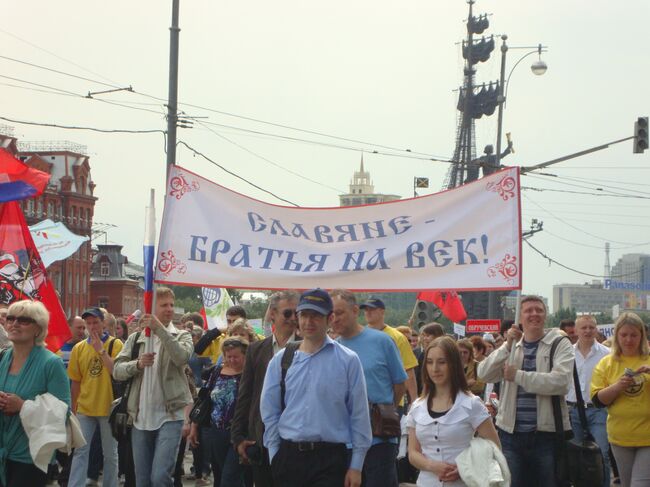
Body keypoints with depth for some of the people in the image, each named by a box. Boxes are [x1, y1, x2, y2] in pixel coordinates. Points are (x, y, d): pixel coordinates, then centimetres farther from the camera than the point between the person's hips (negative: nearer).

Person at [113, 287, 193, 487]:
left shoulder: (181, 336, 3)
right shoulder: (135, 339, 11)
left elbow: (182, 357, -19)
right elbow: (117, 371, 3)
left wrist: (159, 329, -24)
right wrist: (138, 364, -16)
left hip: (169, 416, -4)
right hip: (140, 417, 4)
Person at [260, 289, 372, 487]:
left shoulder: (348, 361, -2)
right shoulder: (280, 360, 6)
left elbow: (359, 415, -1)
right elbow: (269, 412, 10)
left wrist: (356, 466, -3)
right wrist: (275, 457, 5)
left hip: (330, 458, -3)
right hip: (289, 456, 3)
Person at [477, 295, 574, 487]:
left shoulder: (560, 344, -2)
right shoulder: (510, 345, 11)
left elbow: (560, 381, -20)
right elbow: (483, 374, -2)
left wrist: (518, 375, -15)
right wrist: (508, 346, -12)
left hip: (547, 433, -3)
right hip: (510, 433, 3)